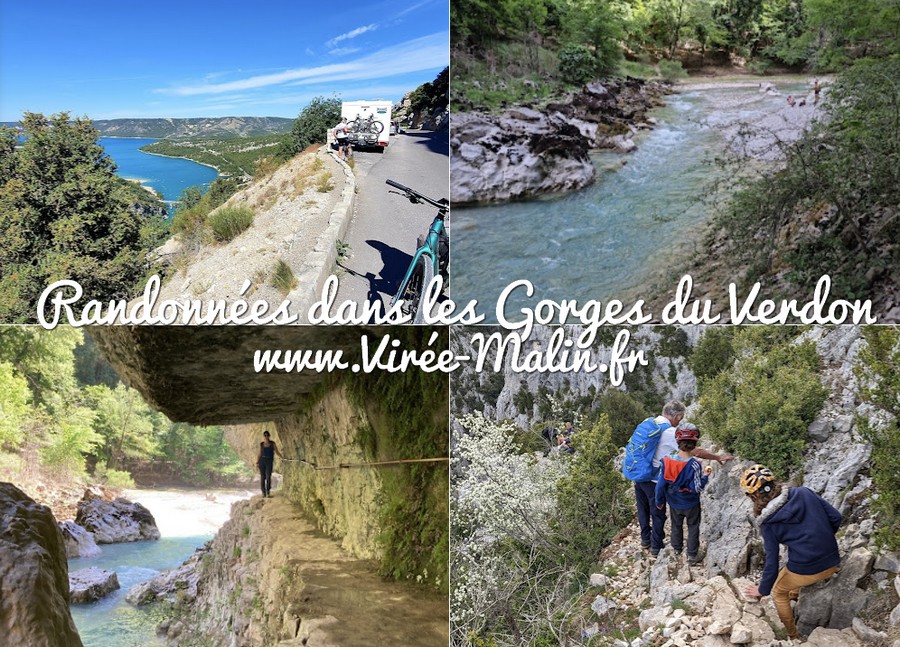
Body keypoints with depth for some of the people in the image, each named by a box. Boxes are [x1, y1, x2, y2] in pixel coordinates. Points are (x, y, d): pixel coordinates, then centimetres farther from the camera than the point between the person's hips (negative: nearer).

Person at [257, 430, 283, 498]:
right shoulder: (261, 444, 7)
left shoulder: (272, 443, 3)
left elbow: (277, 452, 4)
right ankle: (263, 493, 6)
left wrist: (282, 458, -9)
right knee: (262, 477, 0)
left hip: (269, 462, -1)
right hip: (262, 461, 1)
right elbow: (259, 454, 9)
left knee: (268, 477, -11)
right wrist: (257, 462, 0)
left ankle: (268, 492, -2)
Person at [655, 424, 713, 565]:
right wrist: (705, 476, -13)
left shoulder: (667, 460, -20)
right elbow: (697, 489, -25)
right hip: (691, 505, -3)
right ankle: (692, 555, 27)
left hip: (674, 503, 3)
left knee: (676, 525, 27)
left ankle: (677, 548, 45)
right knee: (693, 527, 19)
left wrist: (660, 501, 2)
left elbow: (660, 484, -12)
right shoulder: (694, 465, -30)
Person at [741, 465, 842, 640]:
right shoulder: (804, 493, -3)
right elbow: (835, 517, 0)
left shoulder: (768, 523, -10)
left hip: (806, 571, -4)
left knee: (779, 593, 27)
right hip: (833, 563, 5)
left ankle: (794, 636, 36)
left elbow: (772, 562, -7)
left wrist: (762, 590, 9)